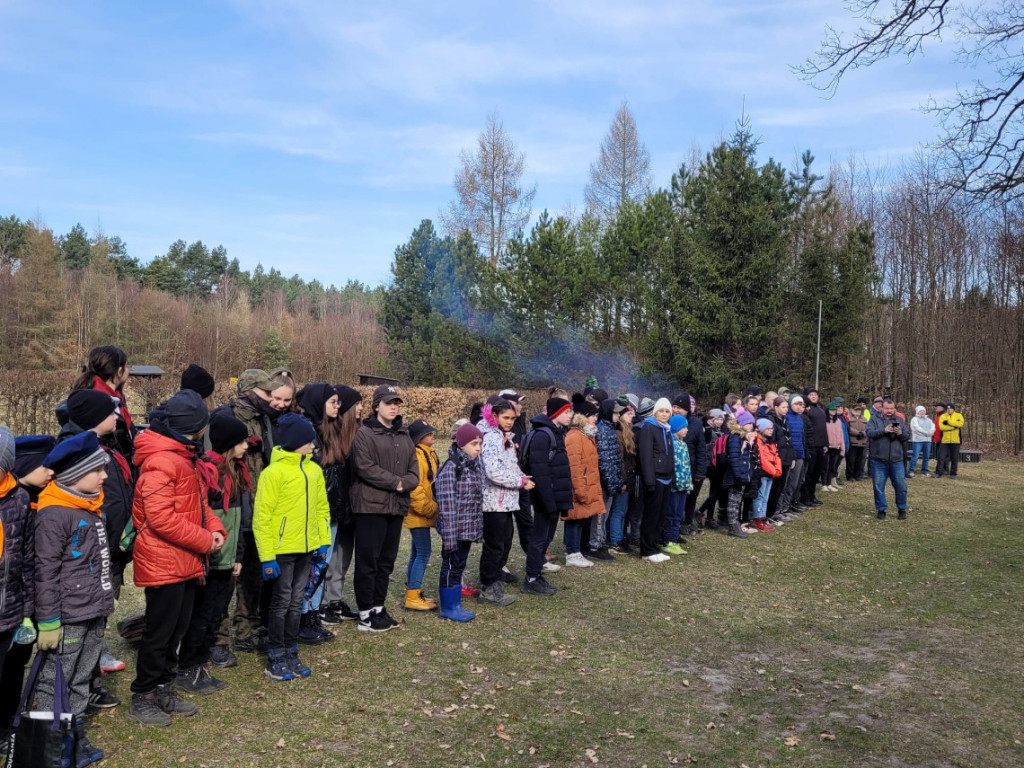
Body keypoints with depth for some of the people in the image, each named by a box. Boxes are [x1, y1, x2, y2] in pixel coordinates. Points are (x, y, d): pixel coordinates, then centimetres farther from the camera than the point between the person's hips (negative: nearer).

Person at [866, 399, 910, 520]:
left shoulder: (899, 420, 10)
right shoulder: (874, 419, 2)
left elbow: (907, 437, 7)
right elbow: (869, 433, -12)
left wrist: (900, 433, -15)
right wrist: (884, 430, -25)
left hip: (896, 460, 2)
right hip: (878, 460, -2)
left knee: (901, 486, 4)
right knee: (878, 486, 4)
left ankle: (902, 509, 22)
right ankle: (881, 509, 17)